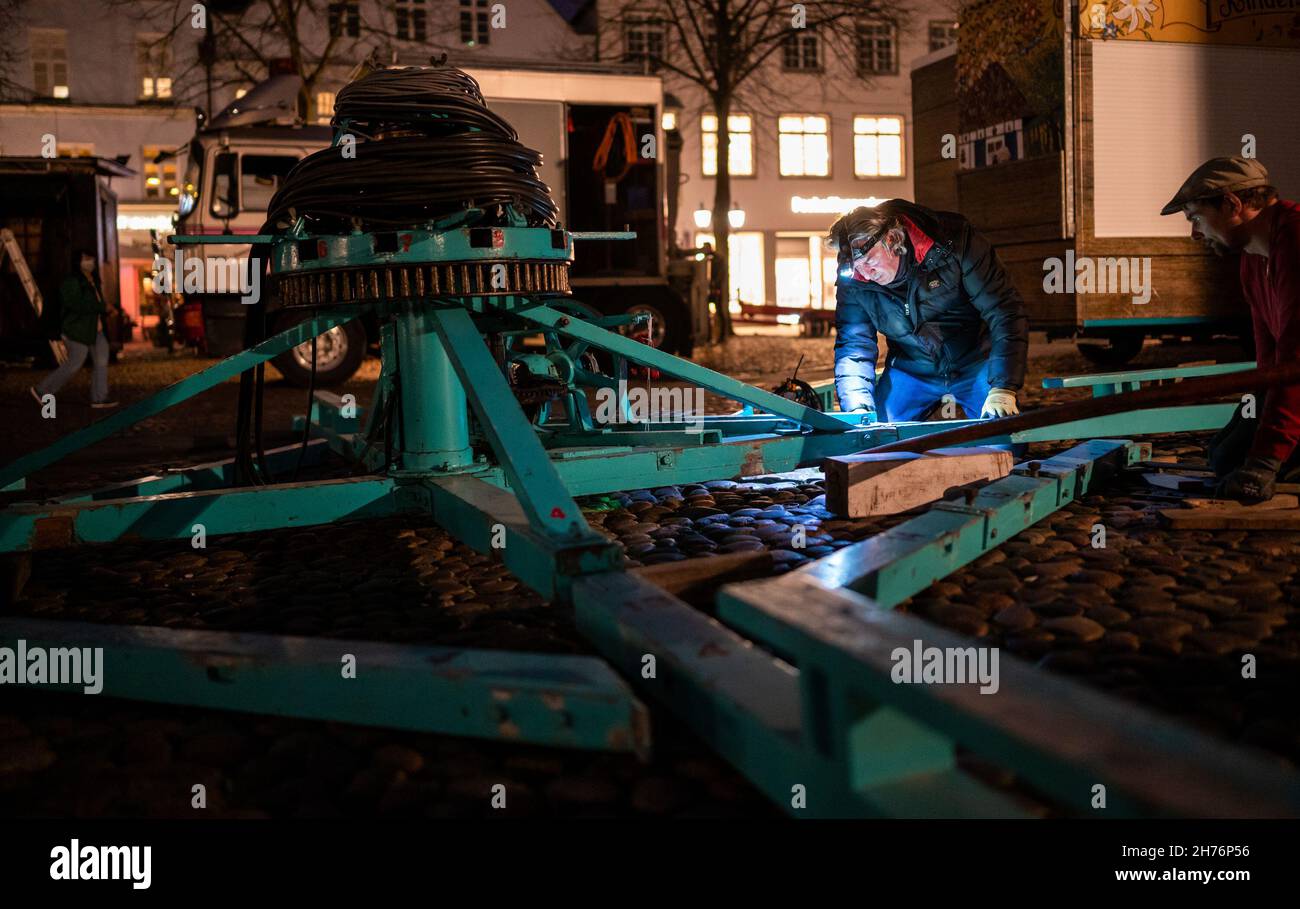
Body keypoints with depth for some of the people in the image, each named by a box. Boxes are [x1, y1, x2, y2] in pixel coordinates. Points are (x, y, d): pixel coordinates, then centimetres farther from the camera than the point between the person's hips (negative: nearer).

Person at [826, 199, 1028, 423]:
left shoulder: (952, 244, -25)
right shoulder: (851, 280, -17)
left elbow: (1005, 313, -24)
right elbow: (852, 347, -12)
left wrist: (1002, 389, -33)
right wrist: (859, 412, -28)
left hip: (975, 365, -2)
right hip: (909, 369, 2)